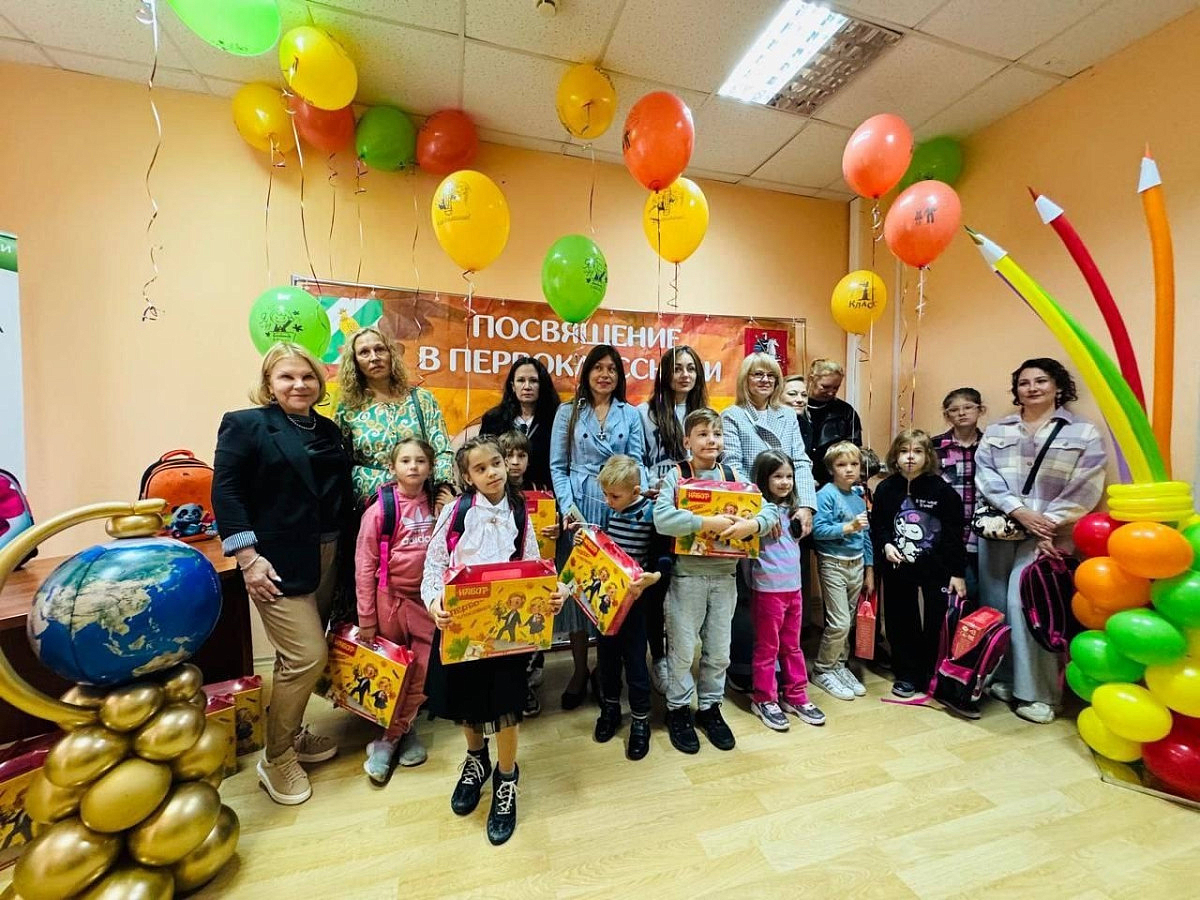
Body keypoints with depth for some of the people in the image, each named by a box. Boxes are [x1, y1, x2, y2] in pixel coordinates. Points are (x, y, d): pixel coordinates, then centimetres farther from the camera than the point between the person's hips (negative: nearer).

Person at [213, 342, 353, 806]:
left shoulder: (328, 430, 12)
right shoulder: (245, 424, -4)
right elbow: (225, 493, -10)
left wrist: (343, 549, 9)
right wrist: (249, 558, -16)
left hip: (326, 558, 6)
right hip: (278, 561, -6)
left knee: (300, 655, 16)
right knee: (307, 656, -6)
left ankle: (291, 734, 37)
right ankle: (275, 758, 17)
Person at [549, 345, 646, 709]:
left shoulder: (630, 414, 9)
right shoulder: (568, 412, 7)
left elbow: (636, 463, 4)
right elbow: (557, 466, 2)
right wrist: (568, 505, -11)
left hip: (619, 506, 1)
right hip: (579, 506, 0)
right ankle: (580, 670, 19)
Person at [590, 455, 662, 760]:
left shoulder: (650, 514, -16)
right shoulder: (611, 511, 2)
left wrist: (651, 577, -32)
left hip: (632, 599, -6)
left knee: (634, 660, 7)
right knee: (606, 655, 18)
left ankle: (640, 720, 28)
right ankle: (610, 708, 40)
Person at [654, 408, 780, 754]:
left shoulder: (734, 475, 3)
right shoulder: (676, 476, -8)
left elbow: (771, 510, 0)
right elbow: (661, 519, -23)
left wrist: (752, 524, -21)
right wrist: (707, 522, -29)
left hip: (725, 576, 4)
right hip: (687, 576, -3)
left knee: (719, 650, 16)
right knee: (682, 648, 10)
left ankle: (710, 707, 37)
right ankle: (678, 709, 31)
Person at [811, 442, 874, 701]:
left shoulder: (859, 496, 8)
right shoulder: (826, 494, -12)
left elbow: (866, 535, 14)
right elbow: (817, 530, -20)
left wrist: (869, 570, 14)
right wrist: (848, 527, -25)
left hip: (857, 564, 7)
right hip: (833, 564, -6)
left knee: (849, 621, 13)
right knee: (839, 622, -4)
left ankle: (840, 665, 29)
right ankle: (823, 671, 13)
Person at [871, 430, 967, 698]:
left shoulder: (942, 490, -8)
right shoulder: (886, 489, -2)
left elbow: (954, 533, -6)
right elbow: (877, 526, 5)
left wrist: (957, 573, -7)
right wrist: (885, 545, -14)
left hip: (936, 568, -2)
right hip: (897, 568, 2)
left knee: (936, 623, 7)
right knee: (901, 622, 11)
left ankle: (934, 676, 27)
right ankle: (907, 675, 27)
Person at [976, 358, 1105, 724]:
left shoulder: (1083, 433, 6)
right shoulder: (995, 431, 12)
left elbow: (1084, 491, -3)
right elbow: (985, 476, 0)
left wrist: (1048, 525, -12)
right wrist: (1019, 512, -12)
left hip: (1047, 535, -3)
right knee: (994, 605, 6)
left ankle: (1036, 692, 4)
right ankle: (1000, 677, 20)